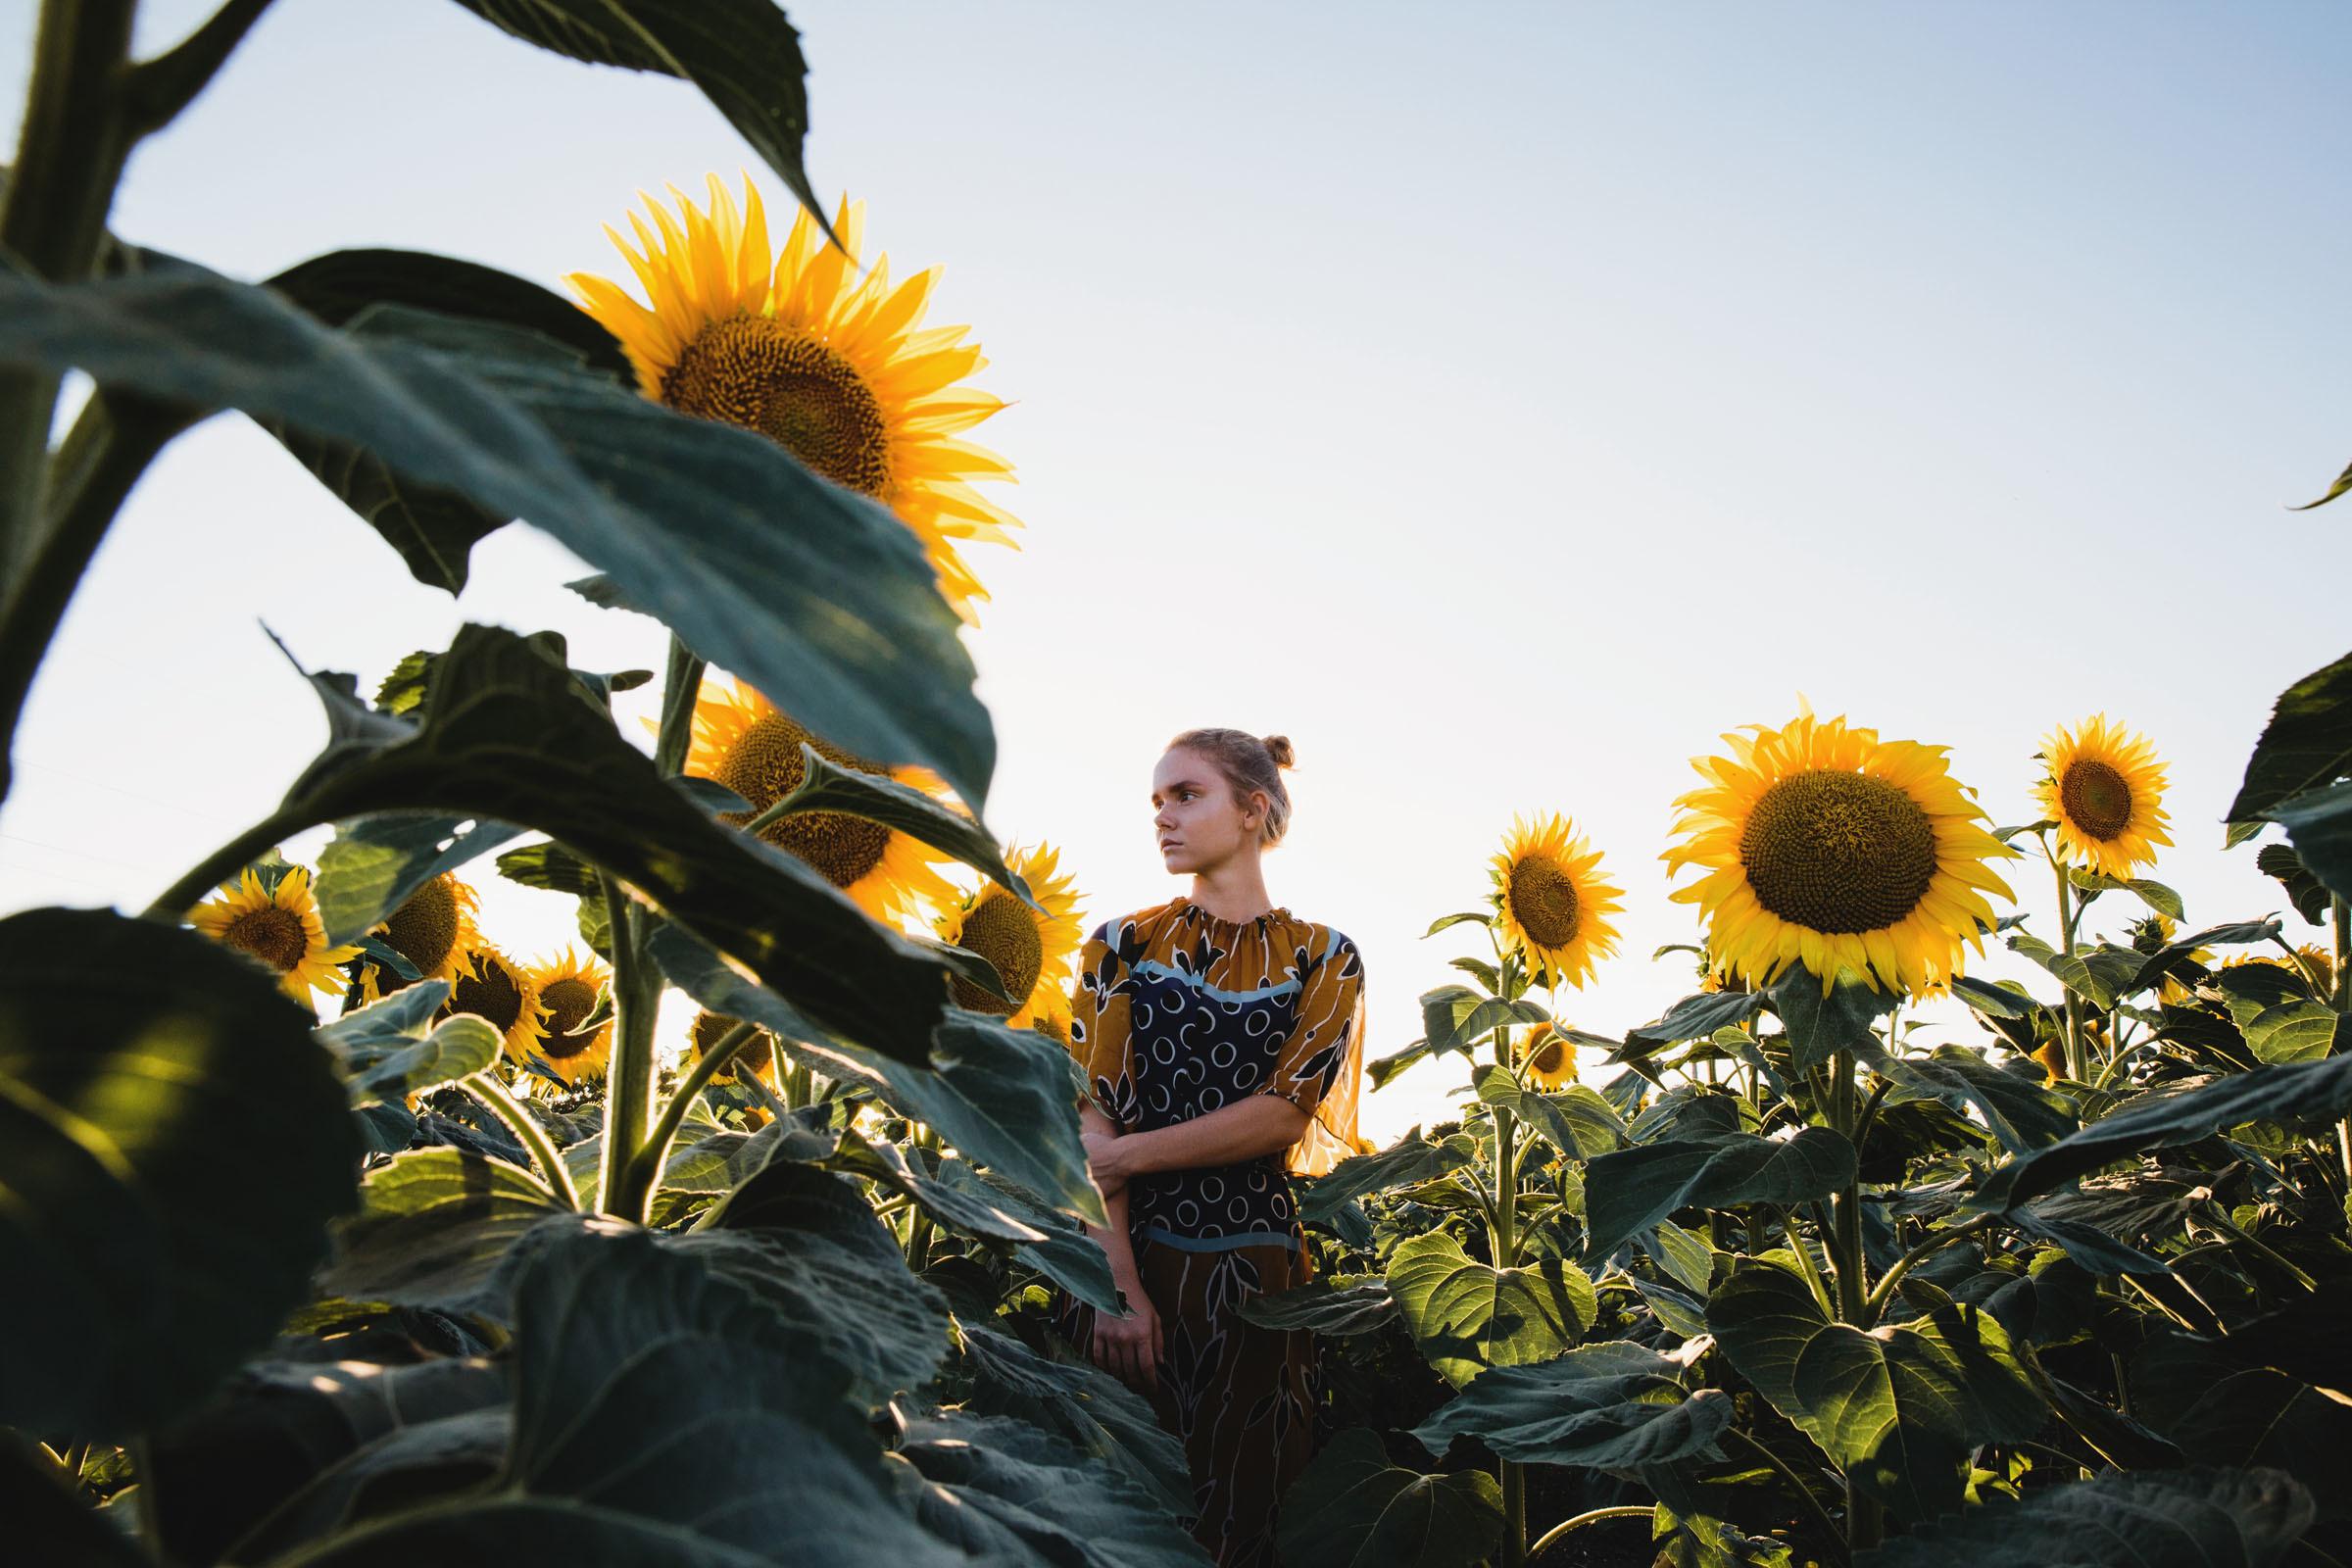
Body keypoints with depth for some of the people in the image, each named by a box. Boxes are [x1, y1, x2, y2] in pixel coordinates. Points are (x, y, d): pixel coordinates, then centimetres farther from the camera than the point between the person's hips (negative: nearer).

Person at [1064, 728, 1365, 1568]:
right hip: (1132, 1252, 1)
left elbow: (1287, 1114, -7)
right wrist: (1119, 1282, -14)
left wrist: (1131, 1153, -13)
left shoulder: (1323, 958, 4)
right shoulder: (1123, 945, 5)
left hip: (1256, 1269, 0)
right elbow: (1093, 1118, -4)